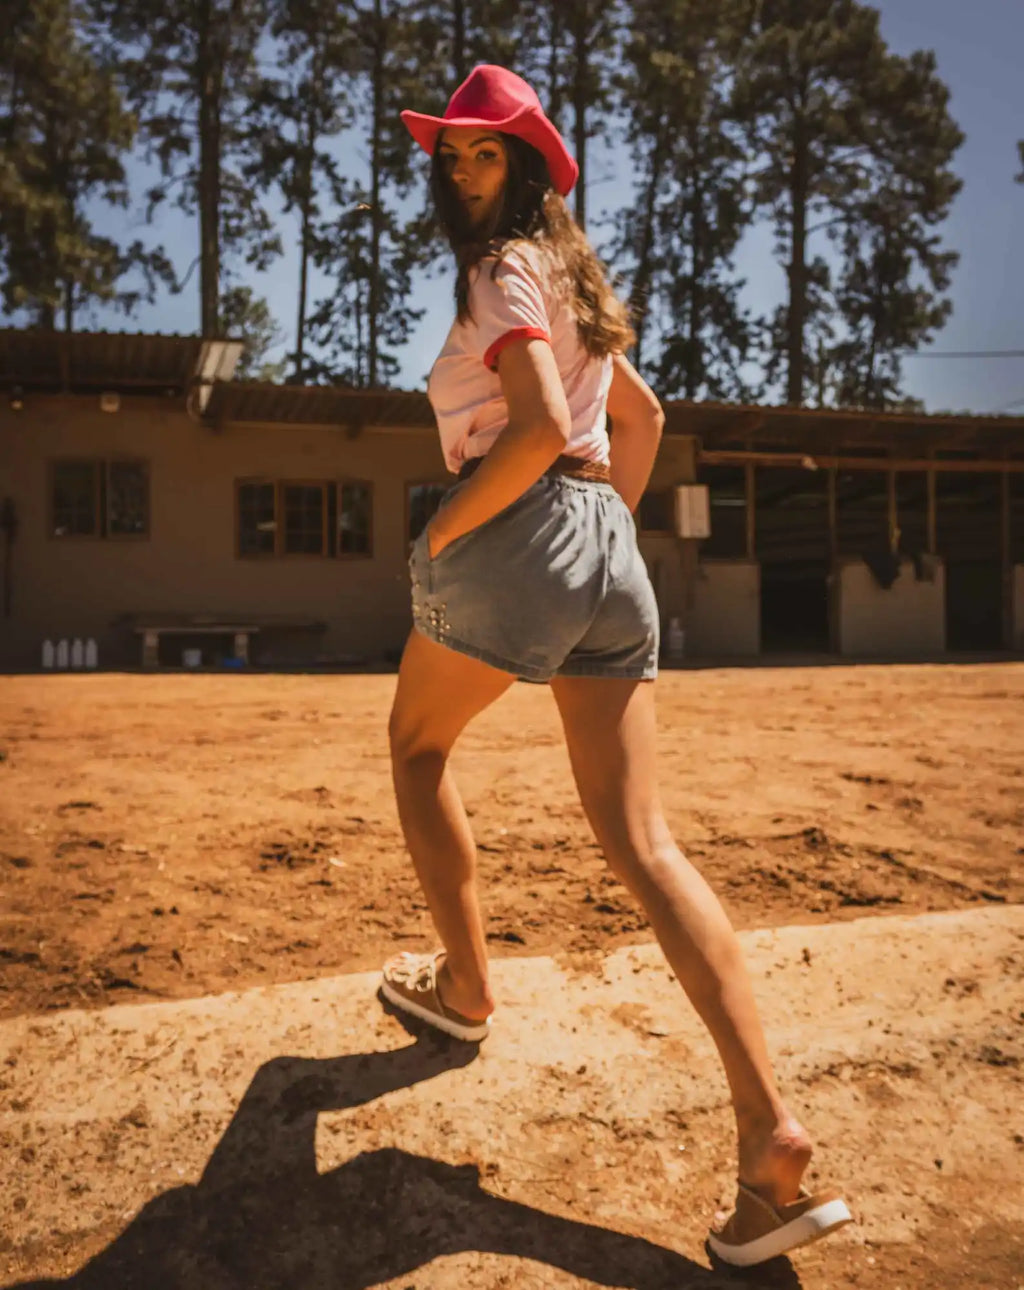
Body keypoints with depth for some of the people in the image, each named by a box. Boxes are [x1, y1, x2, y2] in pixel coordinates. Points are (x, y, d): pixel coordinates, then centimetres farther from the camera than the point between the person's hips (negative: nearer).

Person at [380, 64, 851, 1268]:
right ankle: (772, 1135, -7)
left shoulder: (504, 269, -1)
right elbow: (641, 414, 32)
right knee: (640, 840, -1)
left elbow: (540, 426, -17)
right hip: (608, 554, 8)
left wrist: (437, 538, -10)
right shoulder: (571, 276, 26)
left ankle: (464, 986, 26)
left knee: (416, 746, 20)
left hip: (518, 538, -7)